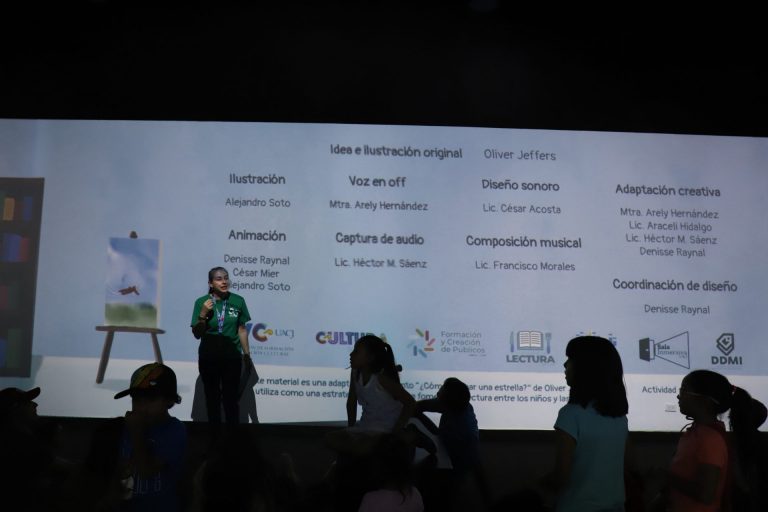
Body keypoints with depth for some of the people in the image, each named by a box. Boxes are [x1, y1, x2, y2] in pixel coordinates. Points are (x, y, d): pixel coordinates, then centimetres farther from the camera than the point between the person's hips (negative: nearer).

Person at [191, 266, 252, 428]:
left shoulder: (237, 301, -6)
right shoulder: (201, 302, -7)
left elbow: (242, 330, 3)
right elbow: (197, 334, -3)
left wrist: (247, 355, 7)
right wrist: (203, 314, -18)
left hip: (232, 357, -1)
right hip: (208, 357, 1)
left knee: (231, 398, 0)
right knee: (212, 397, 11)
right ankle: (214, 433, 24)